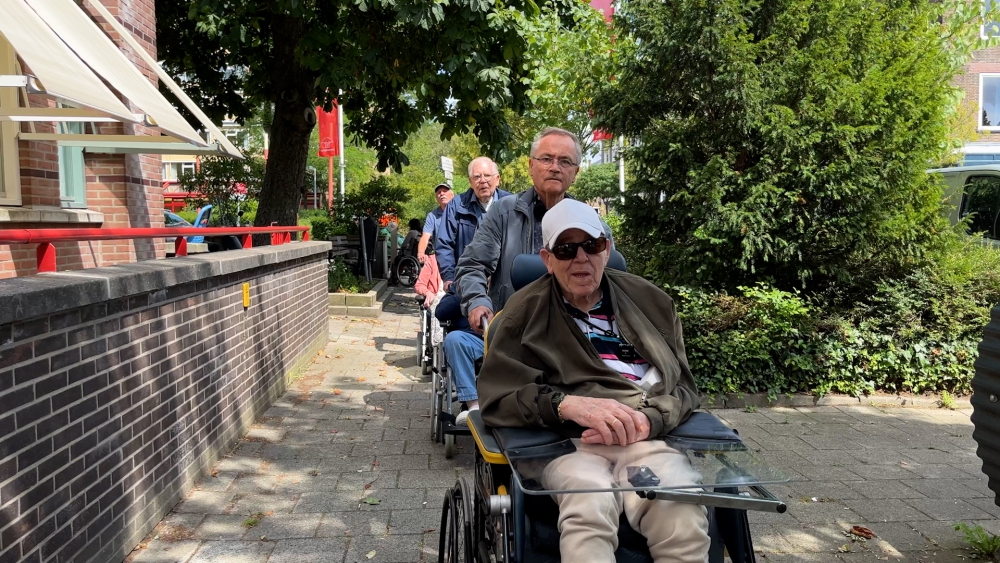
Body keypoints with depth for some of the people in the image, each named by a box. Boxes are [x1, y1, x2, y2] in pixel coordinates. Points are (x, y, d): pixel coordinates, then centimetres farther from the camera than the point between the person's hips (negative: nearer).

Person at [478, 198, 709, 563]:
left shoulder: (650, 301, 17)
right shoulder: (526, 311, 9)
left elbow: (682, 385, 15)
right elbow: (496, 395, 0)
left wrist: (648, 418, -8)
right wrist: (568, 404, -17)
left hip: (649, 437, 3)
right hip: (566, 440, -2)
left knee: (682, 514, -30)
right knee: (590, 508, -37)